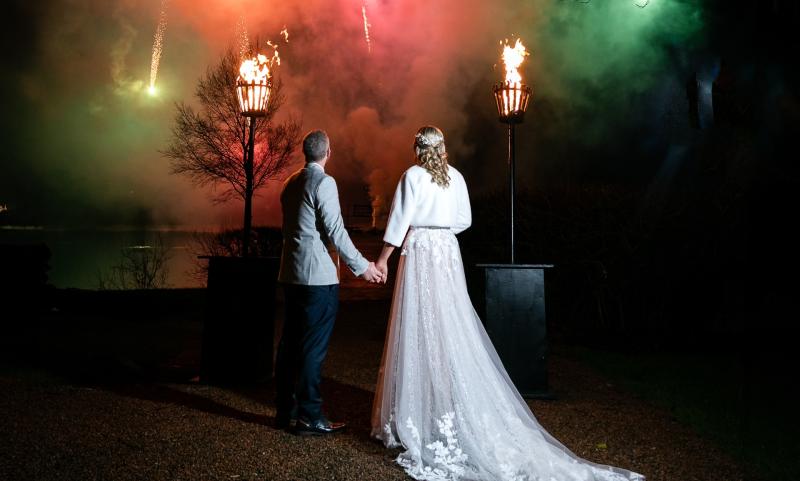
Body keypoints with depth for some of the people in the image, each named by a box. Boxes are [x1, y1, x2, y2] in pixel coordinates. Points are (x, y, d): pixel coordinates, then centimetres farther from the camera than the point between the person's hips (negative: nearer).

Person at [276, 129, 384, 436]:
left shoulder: (291, 183, 14)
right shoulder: (323, 182, -12)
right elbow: (335, 231, -16)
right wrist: (362, 267, -10)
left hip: (291, 274, 9)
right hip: (318, 276, -9)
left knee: (290, 343, 13)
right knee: (314, 347, -3)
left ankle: (285, 411, 22)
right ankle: (309, 417, 3)